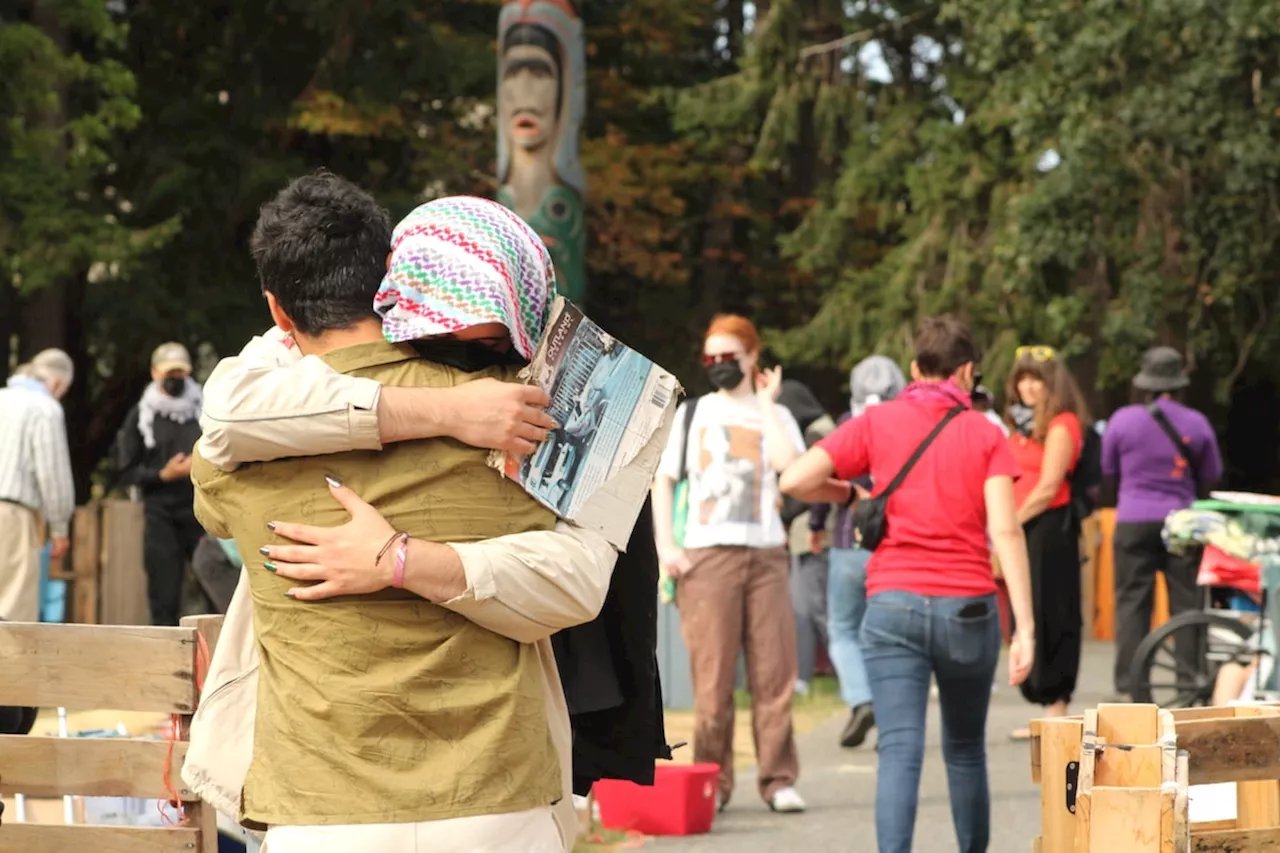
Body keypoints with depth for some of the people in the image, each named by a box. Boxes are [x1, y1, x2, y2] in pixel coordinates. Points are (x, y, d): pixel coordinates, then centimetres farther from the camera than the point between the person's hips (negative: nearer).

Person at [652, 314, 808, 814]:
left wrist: (765, 402, -1)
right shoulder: (692, 412, 14)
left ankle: (778, 780, 3)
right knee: (712, 676, -2)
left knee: (774, 670, -3)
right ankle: (712, 782, 3)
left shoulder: (776, 415, 12)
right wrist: (665, 545, -2)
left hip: (766, 553, 1)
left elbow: (789, 464, -9)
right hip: (707, 554, 0)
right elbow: (662, 478, 10)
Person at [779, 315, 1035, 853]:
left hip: (894, 605, -1)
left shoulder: (877, 422, 4)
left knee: (900, 749, -7)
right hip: (968, 607, 1)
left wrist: (850, 495, 15)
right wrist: (1025, 627, -11)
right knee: (965, 749, 18)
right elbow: (1005, 530, -7)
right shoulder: (984, 434, 4)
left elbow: (795, 481, -5)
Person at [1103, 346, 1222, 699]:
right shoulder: (1196, 423, -1)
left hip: (1134, 521, -1)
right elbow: (1210, 478, 9)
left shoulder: (1122, 420, -4)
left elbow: (1109, 472, 7)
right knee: (1187, 603, 5)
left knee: (1132, 602, 3)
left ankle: (1128, 685, 0)